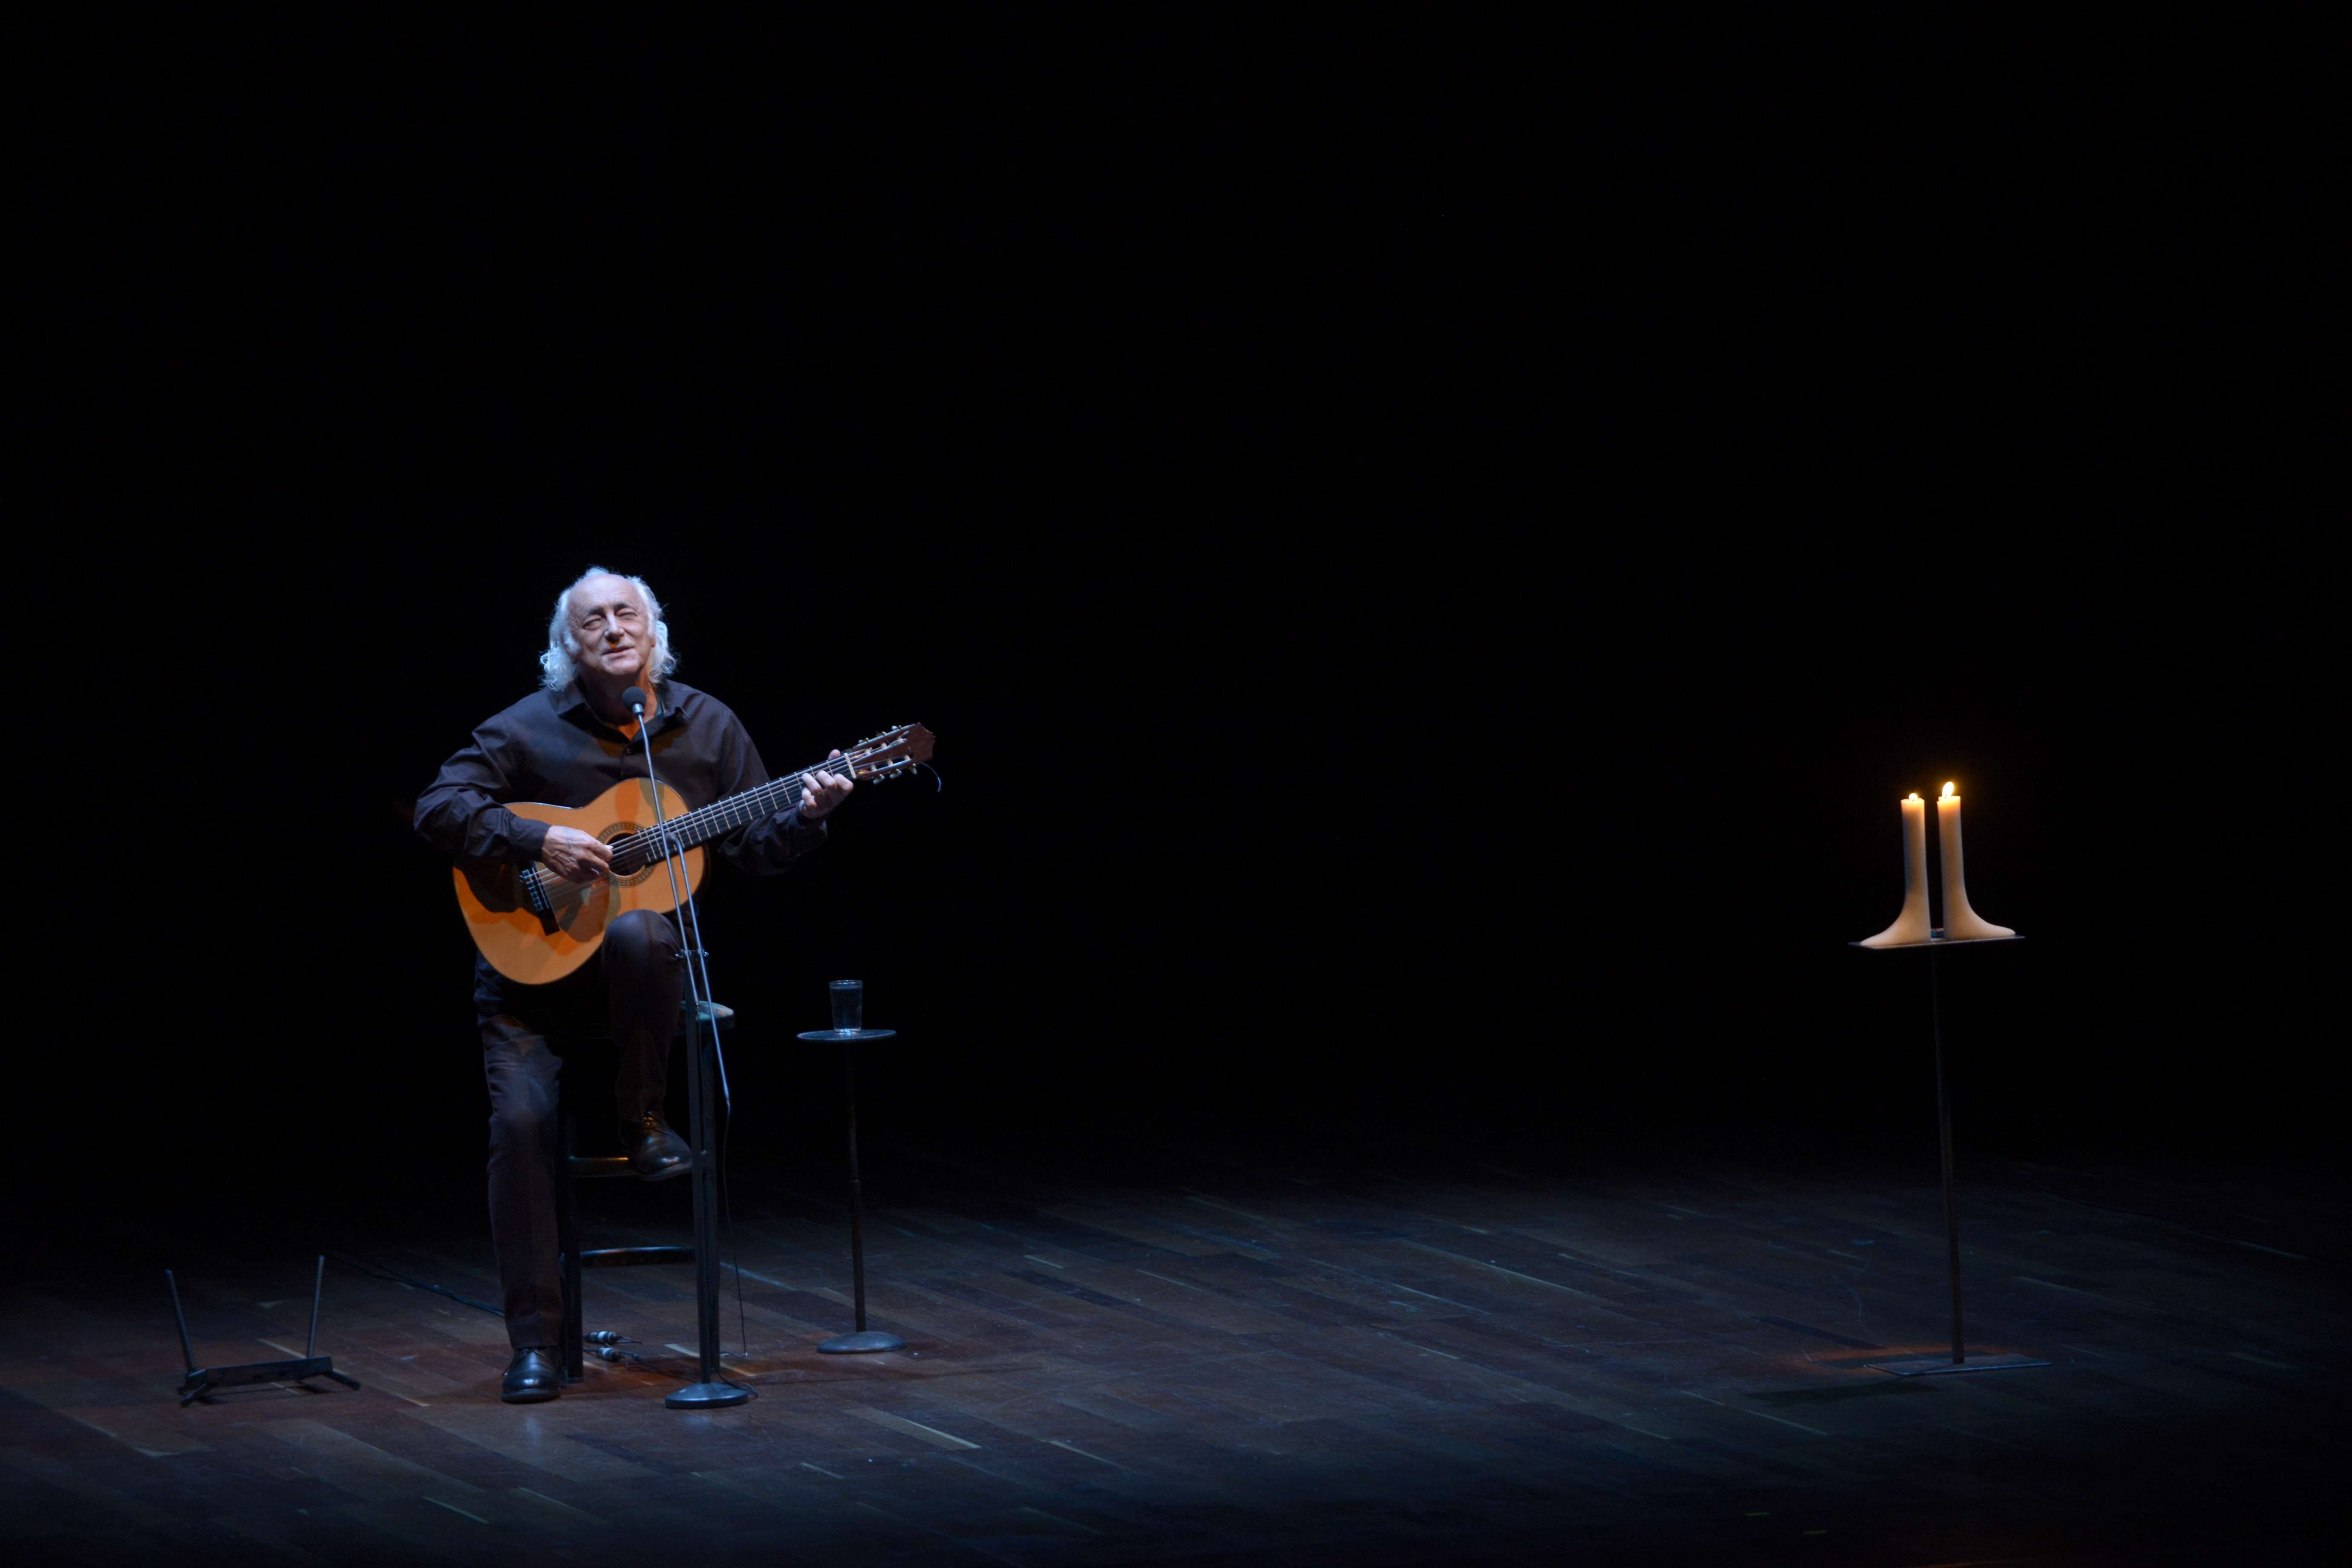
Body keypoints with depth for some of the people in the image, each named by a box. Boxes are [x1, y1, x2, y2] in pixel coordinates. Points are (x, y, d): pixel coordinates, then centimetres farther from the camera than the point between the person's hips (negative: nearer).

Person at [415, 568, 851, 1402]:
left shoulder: (707, 725, 5)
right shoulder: (528, 729, -3)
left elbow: (755, 847, 8)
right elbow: (439, 808, -11)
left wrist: (804, 816, -12)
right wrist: (540, 841, -21)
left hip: (653, 956, 0)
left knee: (635, 932, -37)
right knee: (522, 1120, -18)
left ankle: (641, 1120, -12)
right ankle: (535, 1341, -10)